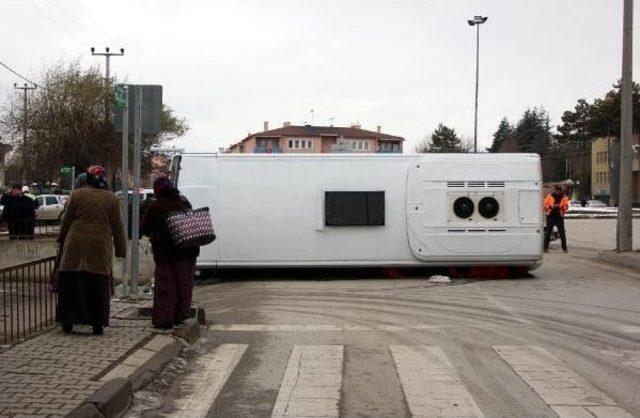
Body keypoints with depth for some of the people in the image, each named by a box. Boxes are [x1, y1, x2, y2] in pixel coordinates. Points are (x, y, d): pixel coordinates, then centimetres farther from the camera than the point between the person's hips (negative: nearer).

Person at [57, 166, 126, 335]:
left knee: (71, 285, 7)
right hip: (101, 249, 0)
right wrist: (121, 249, 13)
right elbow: (118, 228, 6)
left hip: (76, 247, 0)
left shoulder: (77, 195, 1)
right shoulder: (112, 199, 4)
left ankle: (68, 322, 9)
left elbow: (66, 221, 6)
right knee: (99, 288, 6)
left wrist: (62, 241, 20)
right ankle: (98, 325, 8)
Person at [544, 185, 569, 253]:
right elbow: (545, 205, 2)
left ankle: (564, 248, 7)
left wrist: (560, 206, -18)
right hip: (550, 217, 0)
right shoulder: (549, 196, 3)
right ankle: (545, 248, 5)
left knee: (562, 233, -1)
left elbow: (566, 207, 1)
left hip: (559, 217, 0)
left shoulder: (564, 197, 5)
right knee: (548, 233, -1)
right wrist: (551, 206, -16)